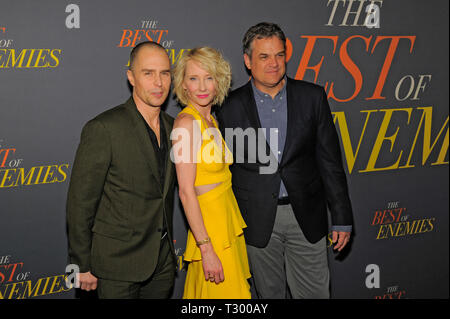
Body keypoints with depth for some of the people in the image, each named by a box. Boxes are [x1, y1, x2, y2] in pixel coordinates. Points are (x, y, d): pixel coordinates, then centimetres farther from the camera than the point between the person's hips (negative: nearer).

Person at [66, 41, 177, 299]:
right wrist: (83, 266, -10)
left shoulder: (172, 127, 5)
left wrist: (168, 247, 13)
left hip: (163, 262, 6)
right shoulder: (104, 128, -15)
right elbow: (80, 203, -13)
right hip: (118, 265, -6)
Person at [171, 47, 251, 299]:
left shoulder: (210, 120, 10)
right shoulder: (186, 122, -15)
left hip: (230, 225, 8)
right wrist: (207, 249, -21)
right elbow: (186, 193, -19)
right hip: (210, 228, -8)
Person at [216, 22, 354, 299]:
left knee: (316, 292, 7)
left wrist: (342, 217, 1)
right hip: (257, 221, 0)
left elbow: (330, 160, 2)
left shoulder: (312, 97, 0)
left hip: (306, 216, 1)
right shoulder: (231, 108, -2)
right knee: (269, 293, 13)